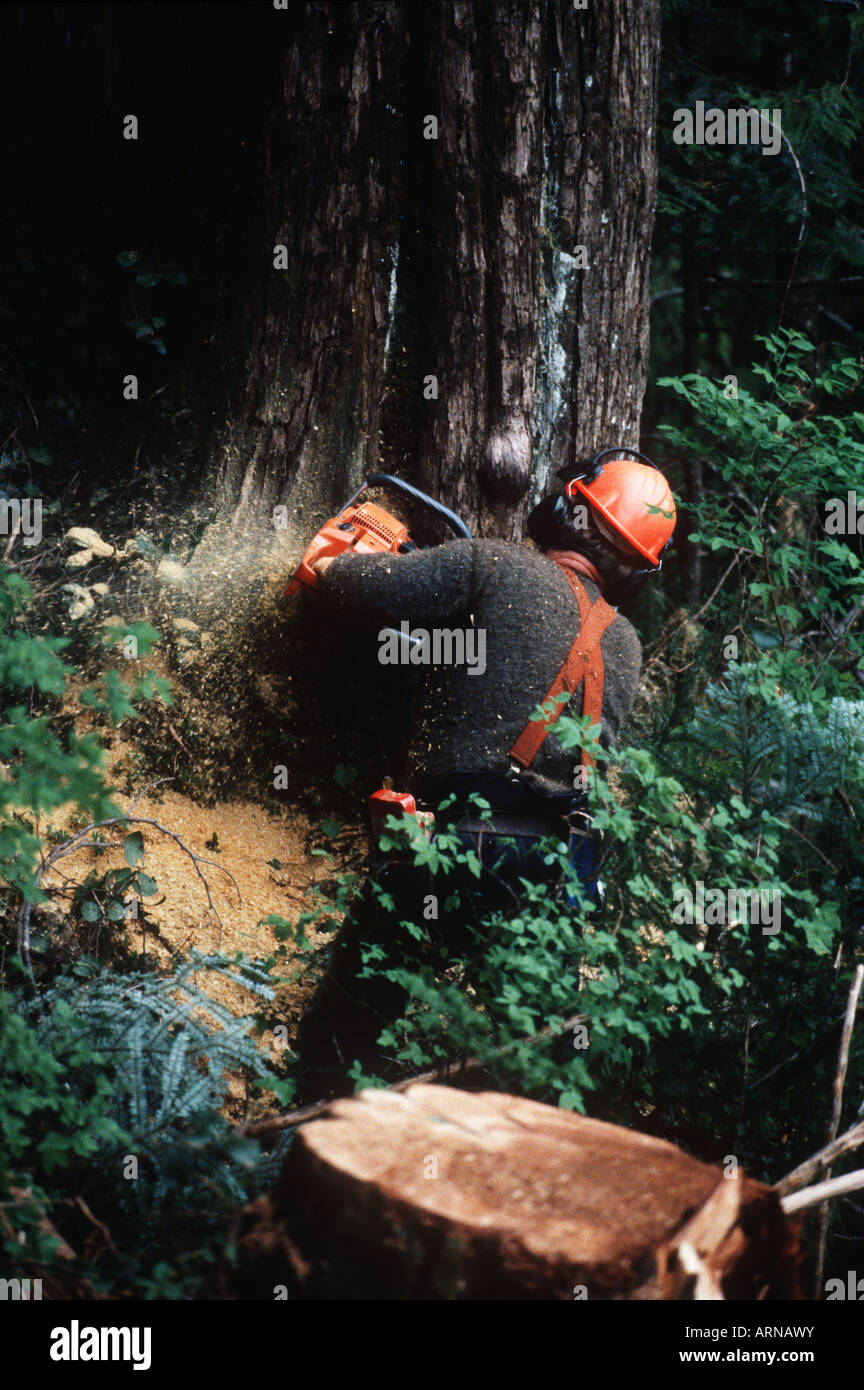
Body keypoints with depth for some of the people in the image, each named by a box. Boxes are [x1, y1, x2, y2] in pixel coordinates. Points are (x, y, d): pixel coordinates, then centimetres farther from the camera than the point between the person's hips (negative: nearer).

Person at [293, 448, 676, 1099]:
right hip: (559, 867, 6)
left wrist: (333, 567, 19)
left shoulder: (498, 568, -3)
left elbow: (359, 588, -7)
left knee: (342, 1034, 5)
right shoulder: (624, 646, 15)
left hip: (457, 835, -5)